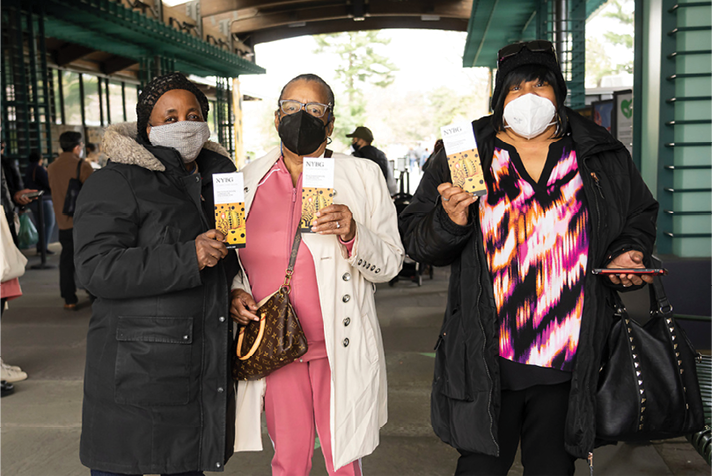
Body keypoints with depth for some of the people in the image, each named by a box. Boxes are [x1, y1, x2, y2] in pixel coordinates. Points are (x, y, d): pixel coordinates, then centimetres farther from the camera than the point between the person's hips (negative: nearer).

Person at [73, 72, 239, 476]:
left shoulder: (220, 174, 13)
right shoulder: (115, 184, -8)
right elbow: (97, 268, -19)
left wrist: (235, 293, 11)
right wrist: (186, 259, -26)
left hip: (207, 365, 6)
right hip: (137, 367, -6)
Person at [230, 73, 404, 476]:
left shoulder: (363, 176, 2)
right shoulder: (248, 179, 8)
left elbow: (390, 263, -1)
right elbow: (232, 253, 18)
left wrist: (352, 234, -19)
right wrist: (235, 291, -2)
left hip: (341, 348, -2)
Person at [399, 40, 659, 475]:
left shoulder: (605, 159, 4)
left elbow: (639, 218, 17)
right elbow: (415, 239, 1)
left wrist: (628, 257, -3)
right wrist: (448, 223, -20)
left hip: (570, 361, 2)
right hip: (486, 359, -1)